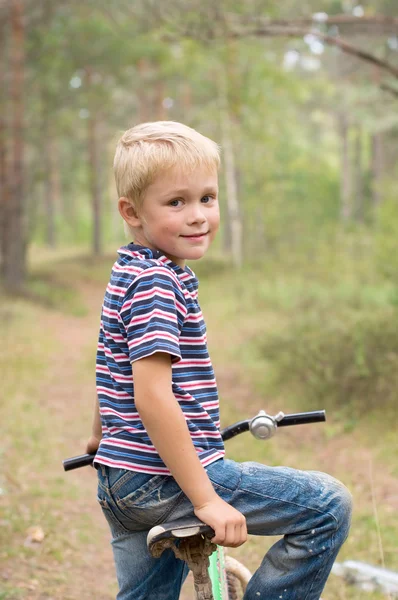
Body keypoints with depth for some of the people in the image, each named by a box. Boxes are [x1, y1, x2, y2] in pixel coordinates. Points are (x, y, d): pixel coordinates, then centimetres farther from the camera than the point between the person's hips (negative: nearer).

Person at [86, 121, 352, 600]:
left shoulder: (127, 274, 13)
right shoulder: (157, 282, -17)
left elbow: (113, 375, 25)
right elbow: (153, 397, -25)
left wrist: (101, 438, 40)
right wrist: (206, 500, -23)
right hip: (163, 481, -10)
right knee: (329, 505, -8)